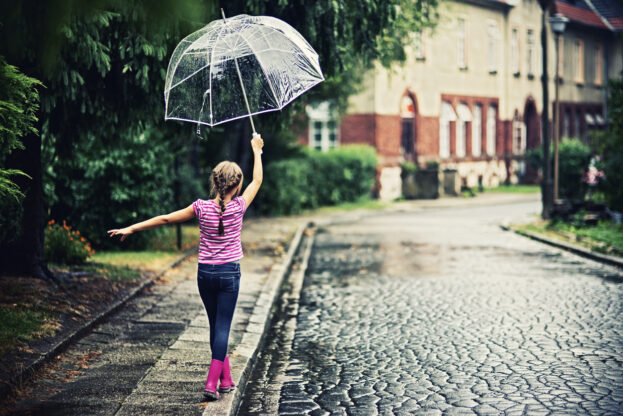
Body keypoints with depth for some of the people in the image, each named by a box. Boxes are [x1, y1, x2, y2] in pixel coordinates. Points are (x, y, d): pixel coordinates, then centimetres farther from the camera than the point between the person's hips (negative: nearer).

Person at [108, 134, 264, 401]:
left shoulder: (201, 208, -6)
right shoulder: (238, 207, -9)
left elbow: (166, 219, -1)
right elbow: (257, 181, 7)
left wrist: (131, 229, 7)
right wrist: (256, 150, 20)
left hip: (205, 273, 2)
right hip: (229, 273, -2)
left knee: (216, 326, 15)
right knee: (223, 327, 0)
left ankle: (226, 380, 21)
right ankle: (212, 383, -10)